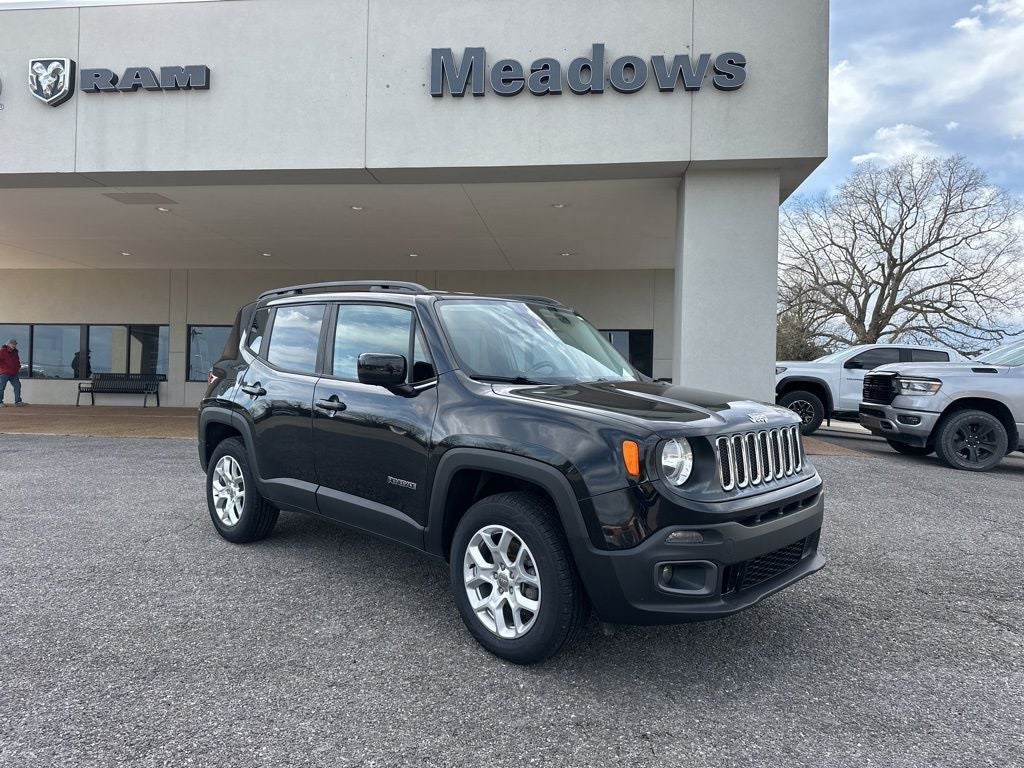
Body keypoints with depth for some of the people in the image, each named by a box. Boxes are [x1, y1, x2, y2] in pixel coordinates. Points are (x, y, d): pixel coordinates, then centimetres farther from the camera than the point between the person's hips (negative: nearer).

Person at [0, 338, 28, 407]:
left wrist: (18, 367, 15)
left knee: (17, 386, 1)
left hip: (14, 373, 7)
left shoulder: (15, 352, 16)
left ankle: (18, 401, 5)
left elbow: (17, 361, 28)